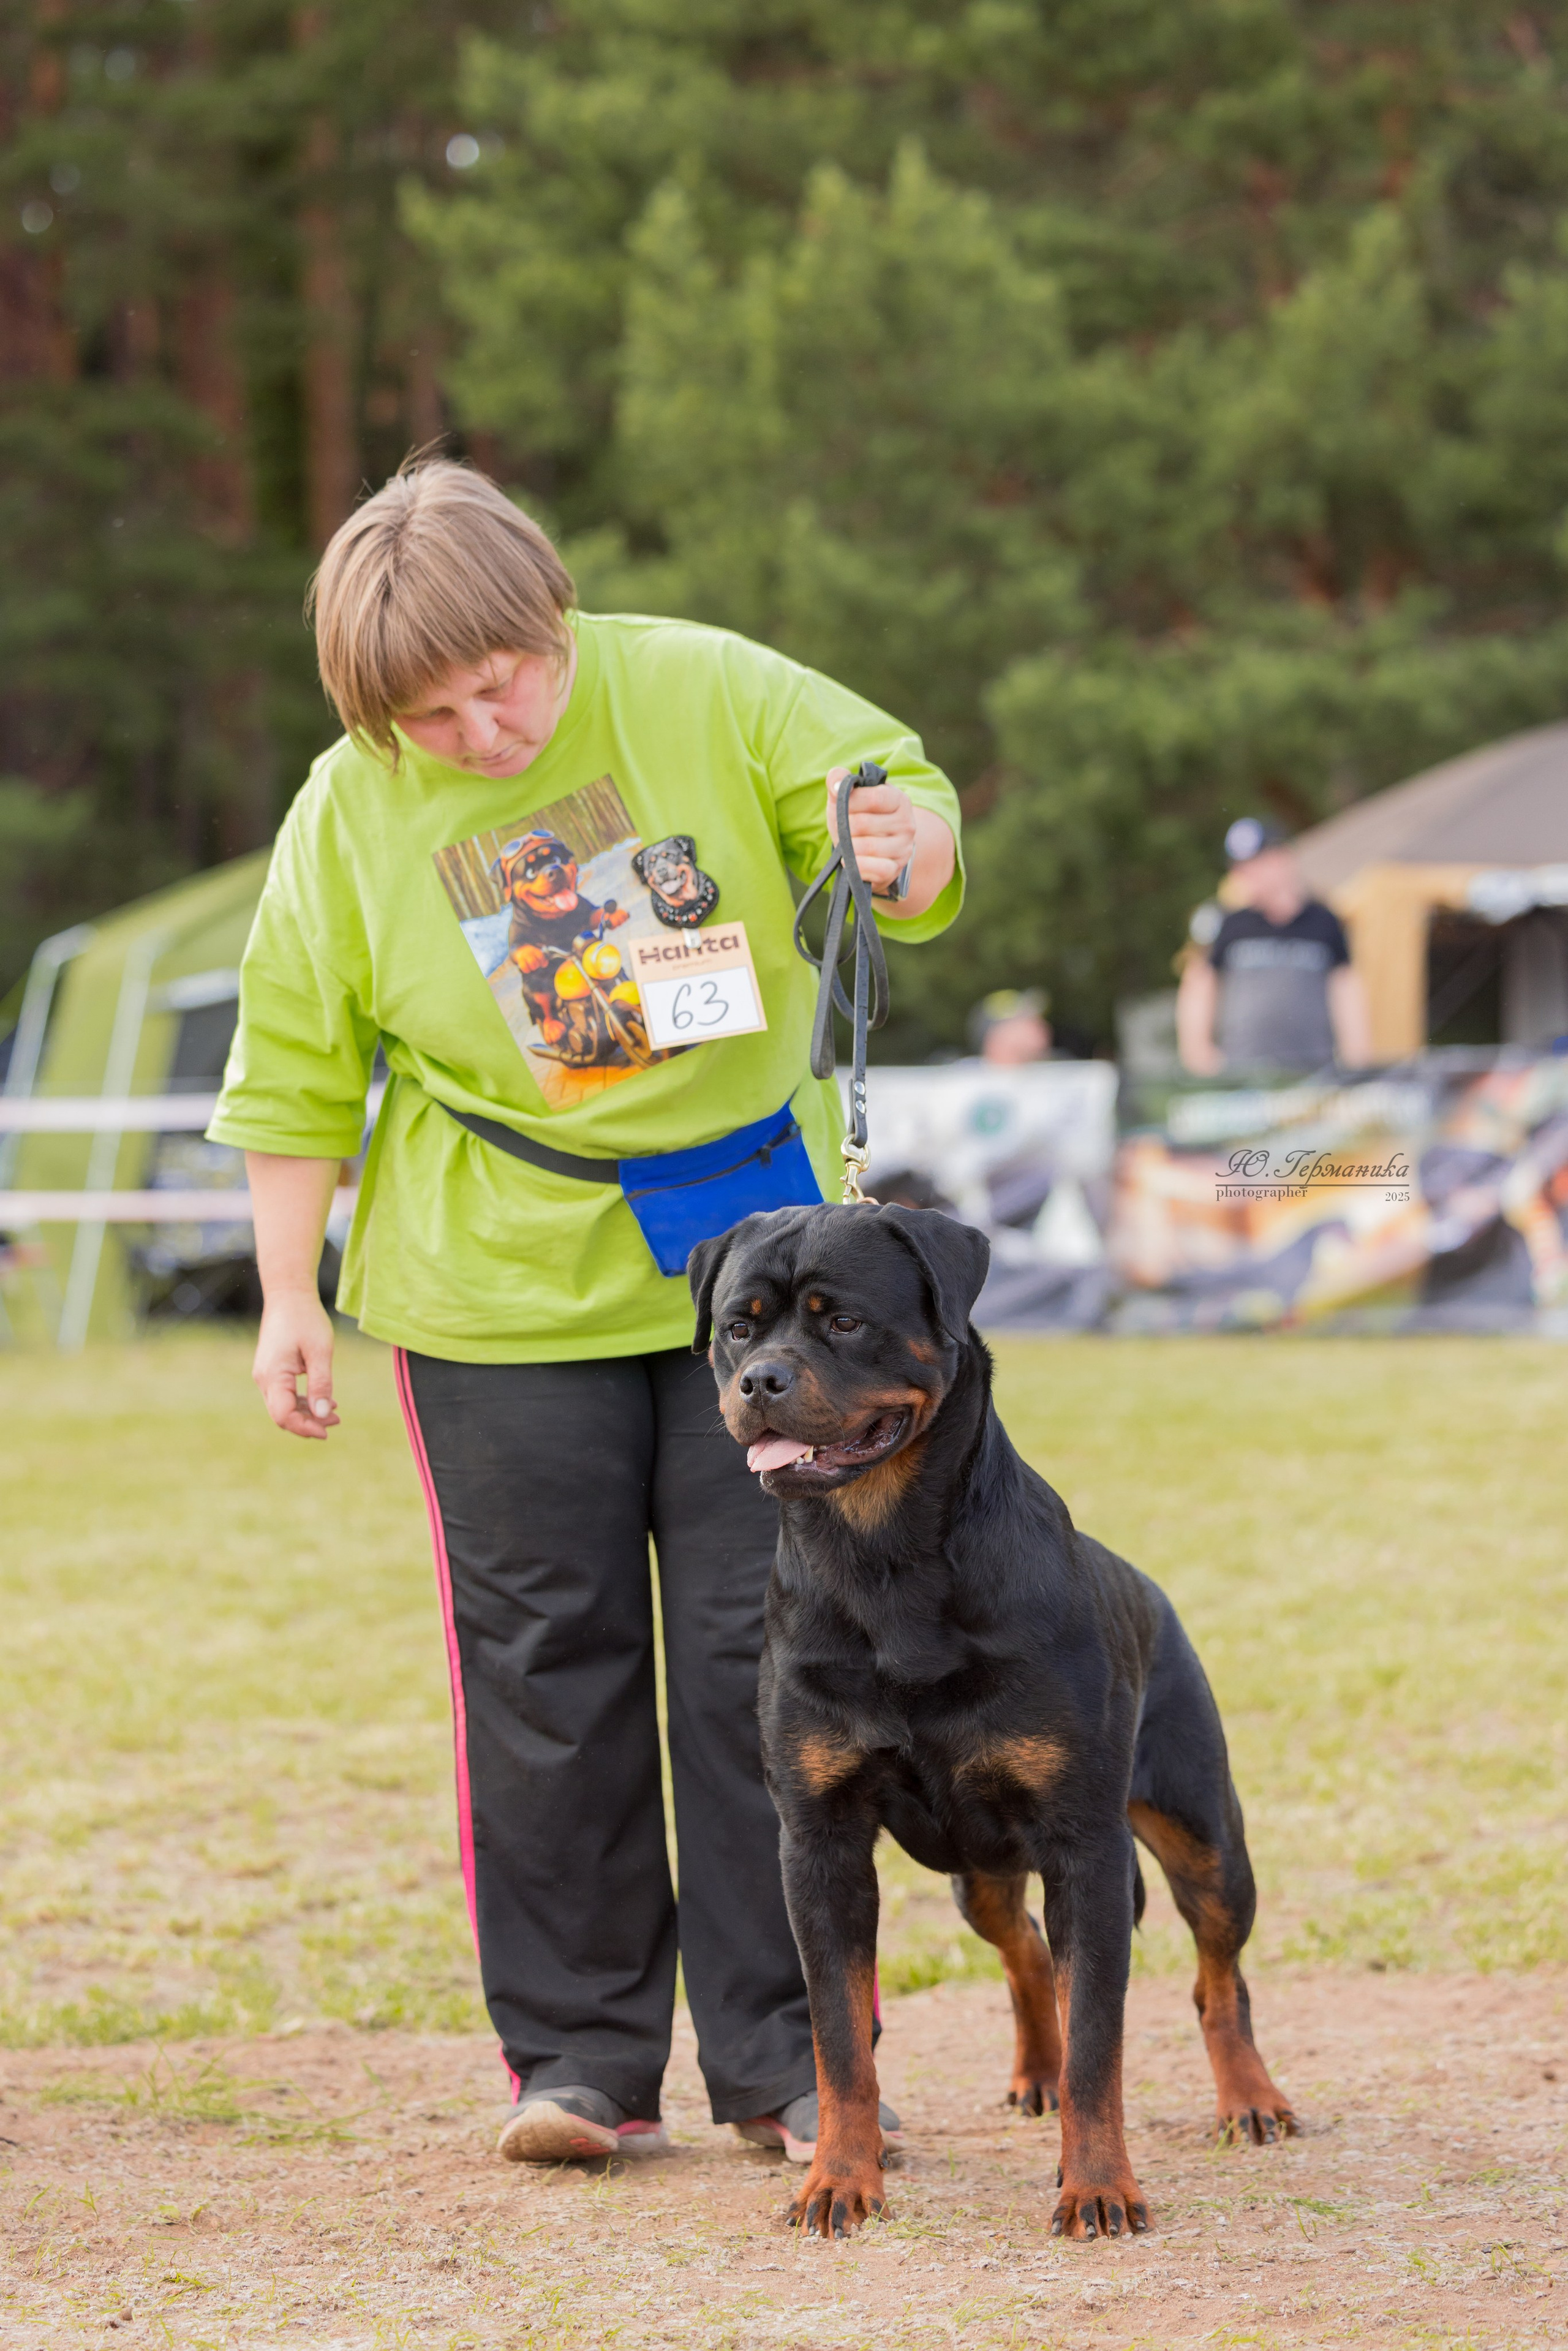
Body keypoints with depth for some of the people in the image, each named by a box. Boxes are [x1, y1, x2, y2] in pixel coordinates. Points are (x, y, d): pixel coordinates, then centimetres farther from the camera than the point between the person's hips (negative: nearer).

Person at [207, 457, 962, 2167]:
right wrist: (287, 1297, 1)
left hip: (759, 1250, 1)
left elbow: (895, 786, -1)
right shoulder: (350, 815, -4)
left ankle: (781, 2056, 11)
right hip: (507, 1295, 0)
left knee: (765, 1647, 2)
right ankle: (579, 2056, 13)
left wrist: (908, 842, -25)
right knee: (547, 1662, 3)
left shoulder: (701, 693, -6)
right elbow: (297, 1073, 3)